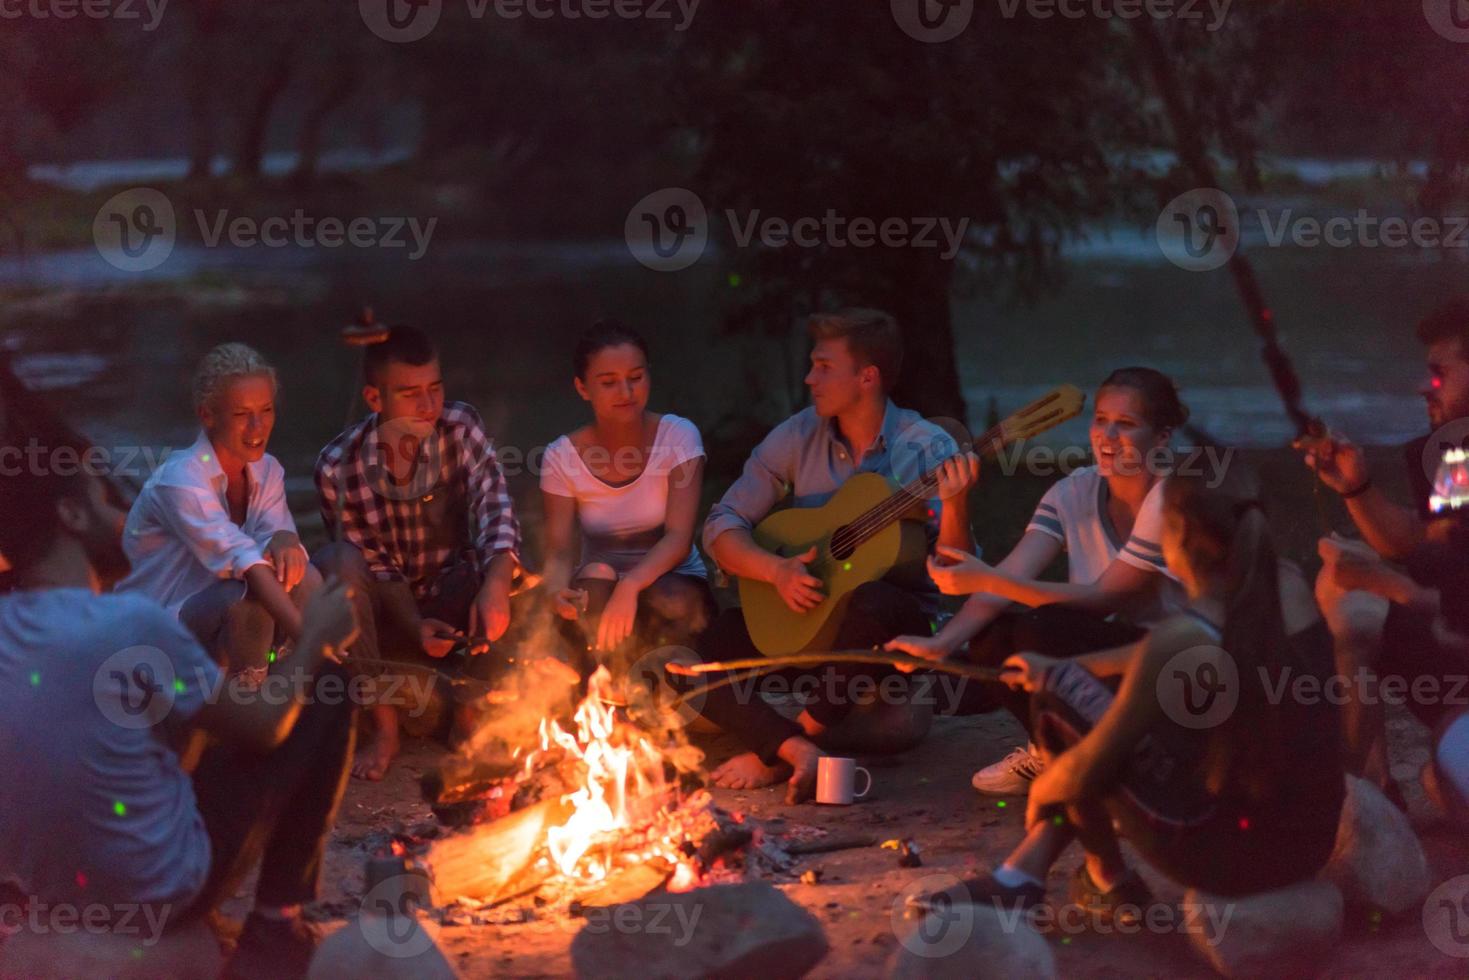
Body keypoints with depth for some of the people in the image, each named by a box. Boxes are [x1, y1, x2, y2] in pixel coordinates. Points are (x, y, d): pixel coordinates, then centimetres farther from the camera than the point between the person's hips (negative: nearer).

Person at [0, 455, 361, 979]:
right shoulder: (131, 623, -25)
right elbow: (262, 727, -10)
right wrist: (315, 640, 7)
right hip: (156, 892, -7)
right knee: (328, 690, 4)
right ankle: (275, 926, 12)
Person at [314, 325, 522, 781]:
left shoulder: (460, 428, -11)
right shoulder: (338, 466, -14)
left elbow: (493, 506, -25)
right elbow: (370, 561, -10)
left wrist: (496, 582, -44)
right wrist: (416, 626, -27)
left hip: (454, 603, 1)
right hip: (388, 615, 0)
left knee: (497, 561, -31)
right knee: (336, 560, -30)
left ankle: (469, 714, -10)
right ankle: (384, 726, -20)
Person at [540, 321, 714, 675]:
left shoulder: (678, 436, -9)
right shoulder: (563, 456, -4)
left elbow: (679, 538, -18)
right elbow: (558, 552, -10)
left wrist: (630, 586, -38)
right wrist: (558, 591, -36)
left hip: (673, 582, 0)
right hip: (599, 592, 1)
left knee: (670, 603, -36)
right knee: (595, 576, -35)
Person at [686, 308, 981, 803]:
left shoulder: (927, 450, -9)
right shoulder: (797, 438, 1)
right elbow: (721, 526, 1)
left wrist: (955, 506, -34)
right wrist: (777, 569, -17)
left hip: (899, 630, -4)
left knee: (876, 604, -39)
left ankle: (776, 752, -24)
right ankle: (798, 751, -34)